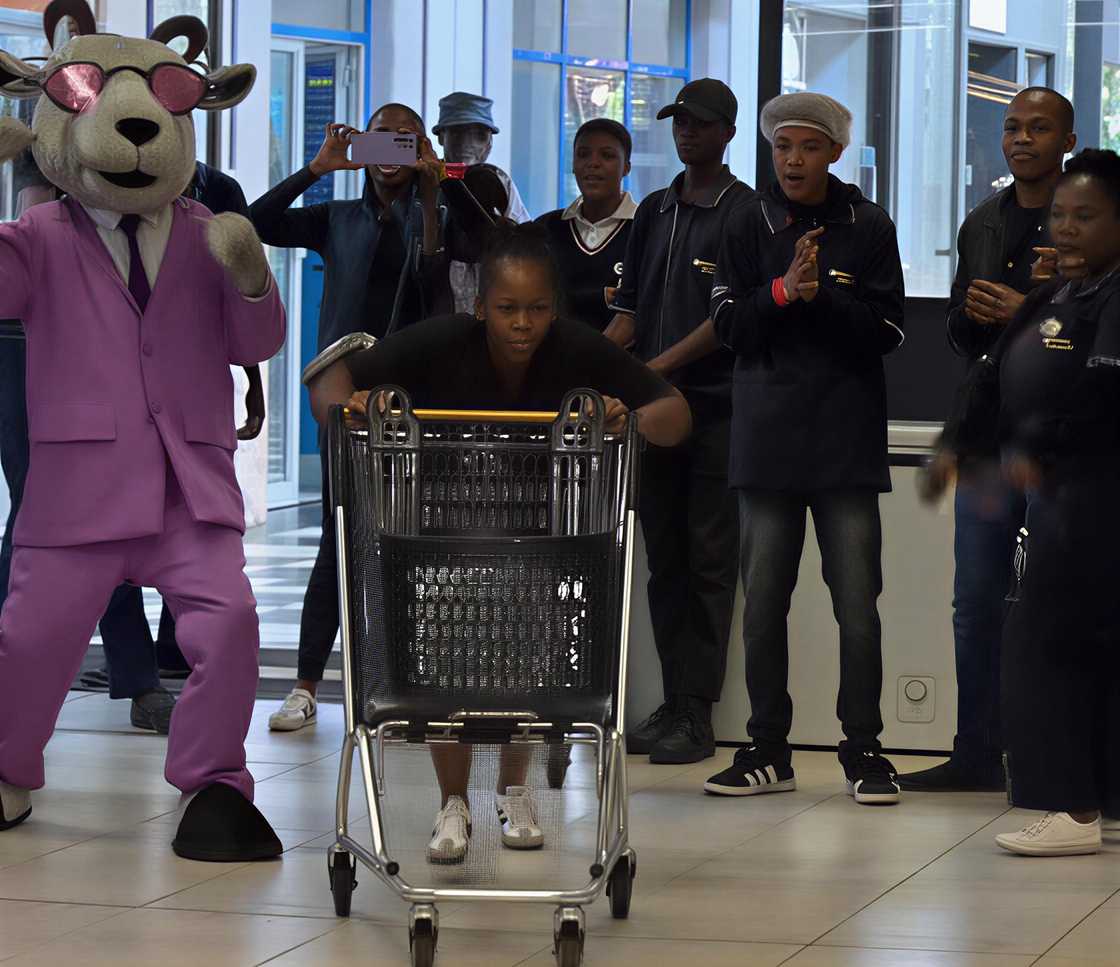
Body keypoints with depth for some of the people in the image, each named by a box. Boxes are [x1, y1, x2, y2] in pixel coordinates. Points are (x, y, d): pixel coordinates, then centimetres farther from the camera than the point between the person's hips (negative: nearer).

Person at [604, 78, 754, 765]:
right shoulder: (655, 213, 17)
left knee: (709, 561, -6)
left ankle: (697, 715, -6)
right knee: (664, 560, 7)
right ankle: (674, 704, 11)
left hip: (717, 407, -6)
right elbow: (630, 309, 15)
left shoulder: (746, 213, -2)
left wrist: (659, 367, -17)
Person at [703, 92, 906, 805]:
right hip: (768, 437, 2)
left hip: (847, 436, -2)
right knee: (763, 602, 4)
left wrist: (822, 294, -14)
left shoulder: (869, 227, 4)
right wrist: (782, 292, -13)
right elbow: (729, 325, 2)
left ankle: (864, 748, 4)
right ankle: (768, 751, 12)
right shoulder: (750, 229, 9)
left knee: (858, 603, -4)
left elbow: (887, 331, -1)